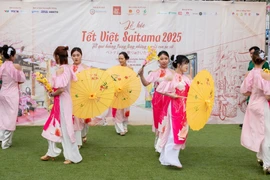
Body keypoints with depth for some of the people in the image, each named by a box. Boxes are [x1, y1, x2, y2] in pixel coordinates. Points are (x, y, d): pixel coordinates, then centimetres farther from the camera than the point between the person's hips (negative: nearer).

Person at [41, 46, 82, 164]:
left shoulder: (60, 69, -18)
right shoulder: (68, 68, 8)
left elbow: (60, 89, -25)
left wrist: (51, 94, -8)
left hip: (61, 101, -9)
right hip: (63, 100, 9)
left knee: (65, 128, 0)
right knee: (53, 126, 17)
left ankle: (73, 156, 10)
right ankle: (52, 153, 27)